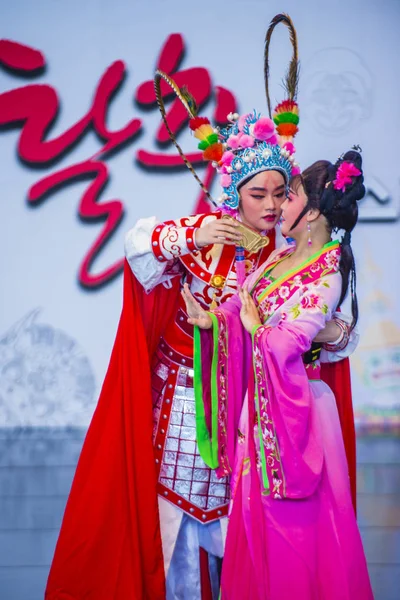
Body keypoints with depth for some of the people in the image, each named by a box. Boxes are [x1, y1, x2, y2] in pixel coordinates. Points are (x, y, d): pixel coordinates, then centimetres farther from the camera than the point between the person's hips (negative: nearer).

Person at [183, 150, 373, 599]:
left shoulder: (327, 272, -14)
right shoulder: (279, 257, 10)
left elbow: (288, 341, -21)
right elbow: (239, 308, 7)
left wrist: (255, 327, -5)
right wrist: (212, 320, -13)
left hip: (293, 406, -8)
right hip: (259, 405, 8)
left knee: (291, 528, 1)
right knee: (256, 523, 12)